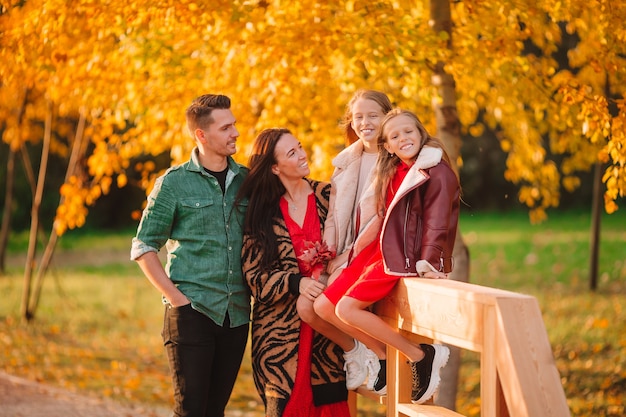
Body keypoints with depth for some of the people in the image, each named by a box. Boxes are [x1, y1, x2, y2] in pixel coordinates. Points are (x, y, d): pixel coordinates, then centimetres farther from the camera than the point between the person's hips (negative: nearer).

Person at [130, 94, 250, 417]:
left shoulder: (246, 180, 9)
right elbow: (143, 248, 0)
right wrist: (175, 297, -9)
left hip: (237, 314, 4)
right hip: (191, 313, -4)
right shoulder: (174, 183, -2)